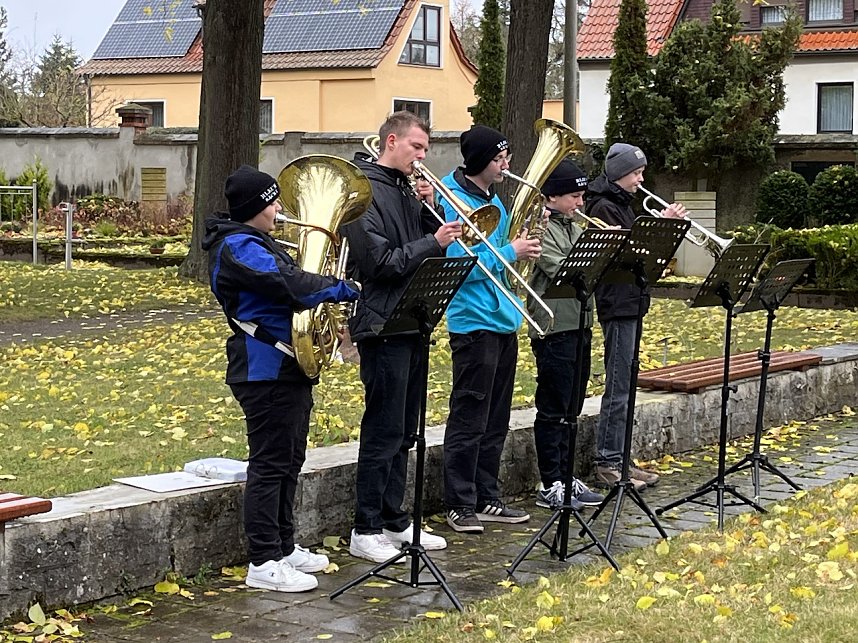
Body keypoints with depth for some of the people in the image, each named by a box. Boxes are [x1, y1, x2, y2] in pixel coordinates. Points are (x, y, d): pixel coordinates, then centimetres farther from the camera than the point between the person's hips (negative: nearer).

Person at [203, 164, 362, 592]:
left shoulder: (257, 242, 18)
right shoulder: (237, 246, -16)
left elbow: (289, 282, 24)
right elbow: (287, 284, -28)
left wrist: (326, 292, 4)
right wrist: (344, 290, -18)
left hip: (288, 367, 11)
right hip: (265, 371, -11)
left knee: (288, 461, 16)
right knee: (270, 464, -7)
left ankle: (284, 548, 26)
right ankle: (263, 562, -3)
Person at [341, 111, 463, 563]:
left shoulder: (405, 190, 15)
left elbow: (431, 244, 14)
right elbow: (379, 263, -19)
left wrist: (431, 210, 0)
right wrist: (433, 243, -18)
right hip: (383, 328, -9)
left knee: (403, 432, 13)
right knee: (383, 432, -5)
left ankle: (394, 521, 22)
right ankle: (366, 531, 2)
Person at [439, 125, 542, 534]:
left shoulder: (494, 200, 15)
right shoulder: (454, 201, -13)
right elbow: (459, 265, -20)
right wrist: (510, 252, -19)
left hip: (504, 319, 9)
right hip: (473, 321, -9)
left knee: (496, 422, 13)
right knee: (469, 420, -3)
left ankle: (487, 498, 21)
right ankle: (460, 504, 4)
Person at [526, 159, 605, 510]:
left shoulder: (575, 227, 16)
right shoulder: (541, 227, -9)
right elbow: (561, 270, -19)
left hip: (579, 324, 8)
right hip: (554, 326, -8)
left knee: (570, 410, 13)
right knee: (553, 409, -3)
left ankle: (564, 477, 21)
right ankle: (549, 485, 3)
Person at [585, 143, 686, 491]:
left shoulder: (621, 204, 18)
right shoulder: (603, 206, -12)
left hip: (629, 303, 10)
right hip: (617, 305, -10)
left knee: (623, 386, 12)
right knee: (618, 388, -7)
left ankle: (618, 459, 18)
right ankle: (607, 465, -2)